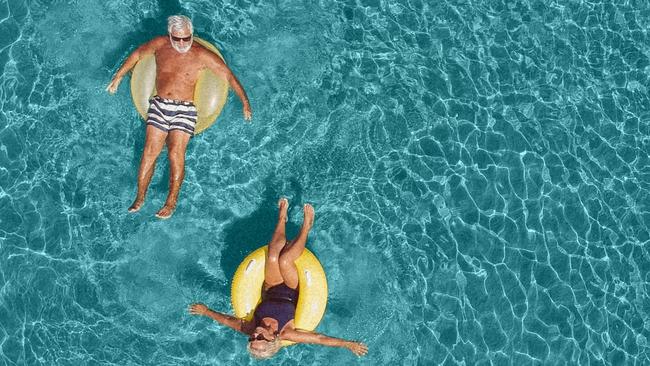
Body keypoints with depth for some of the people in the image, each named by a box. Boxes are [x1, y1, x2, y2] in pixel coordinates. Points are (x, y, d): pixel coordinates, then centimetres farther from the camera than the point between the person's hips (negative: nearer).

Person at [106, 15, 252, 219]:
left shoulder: (201, 55, -5)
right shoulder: (160, 45, 4)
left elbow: (228, 75, -3)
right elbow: (138, 54, 22)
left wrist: (244, 101, -9)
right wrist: (118, 77, 24)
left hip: (184, 110, -3)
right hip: (159, 105, 3)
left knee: (176, 153, -15)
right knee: (150, 152, -5)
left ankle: (171, 202, -2)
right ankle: (140, 197, 7)